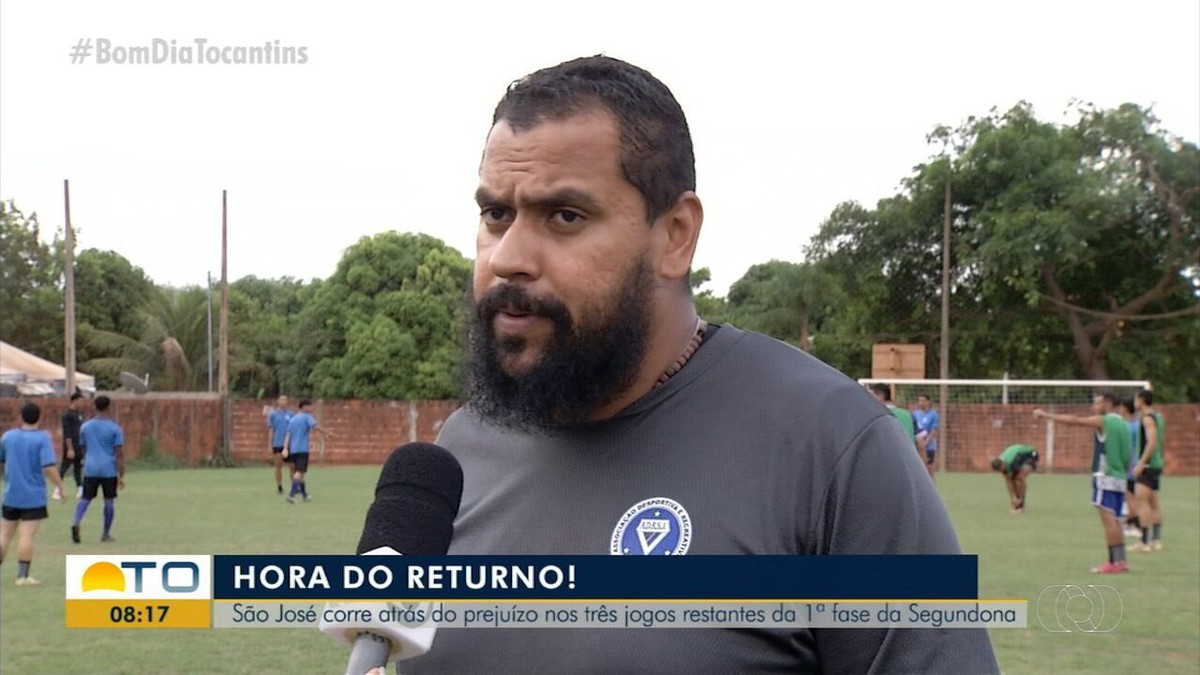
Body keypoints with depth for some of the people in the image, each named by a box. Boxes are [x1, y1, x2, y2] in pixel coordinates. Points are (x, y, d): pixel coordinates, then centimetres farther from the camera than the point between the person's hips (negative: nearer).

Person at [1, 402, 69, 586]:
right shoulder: (43, 438, -10)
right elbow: (49, 468, -18)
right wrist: (59, 486, -6)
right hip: (33, 496, -4)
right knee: (26, 536, -4)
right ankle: (22, 576, -4)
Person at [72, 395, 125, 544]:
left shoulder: (85, 426, 5)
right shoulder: (115, 428, -6)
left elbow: (84, 449, 16)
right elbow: (120, 454, -9)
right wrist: (121, 476, -7)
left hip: (90, 470, 2)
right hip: (109, 470, -2)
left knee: (85, 499, 6)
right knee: (109, 501, 10)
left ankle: (76, 523, -21)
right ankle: (106, 534, 15)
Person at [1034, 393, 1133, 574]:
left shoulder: (1103, 421, -6)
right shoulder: (1123, 424, 17)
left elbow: (1075, 420, -10)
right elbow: (1128, 455, 18)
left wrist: (1047, 415, -7)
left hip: (1105, 477, -8)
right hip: (1120, 478, 8)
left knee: (1108, 518, -10)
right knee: (1113, 520, 14)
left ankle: (1114, 562, -14)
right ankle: (1121, 560, 14)